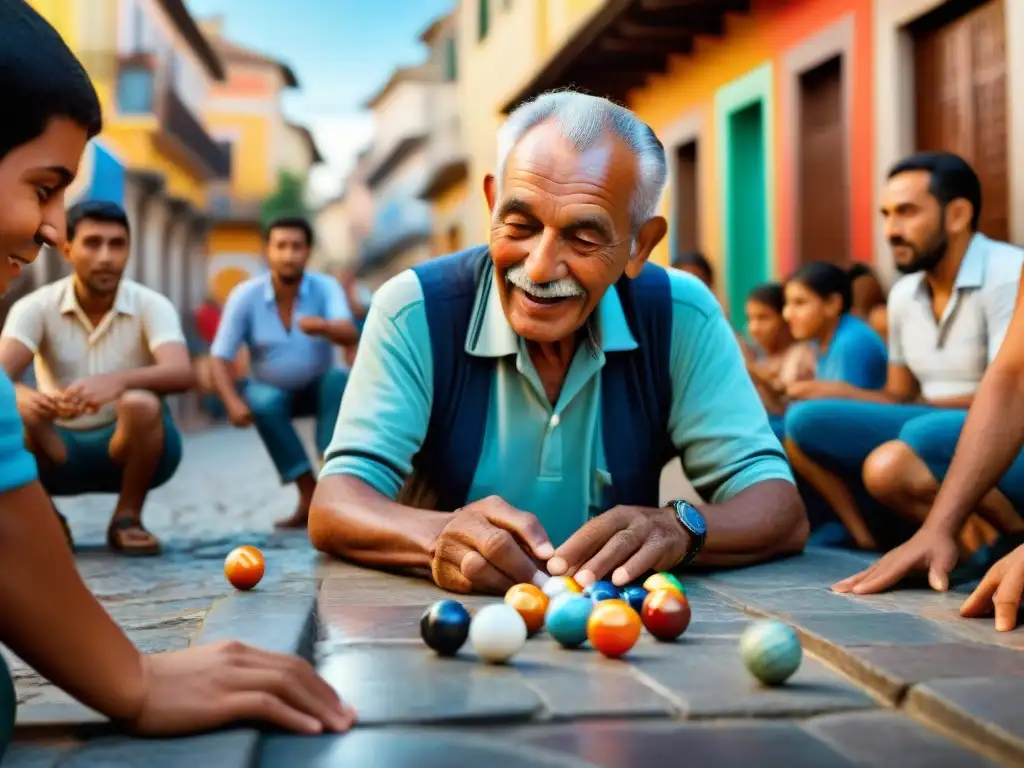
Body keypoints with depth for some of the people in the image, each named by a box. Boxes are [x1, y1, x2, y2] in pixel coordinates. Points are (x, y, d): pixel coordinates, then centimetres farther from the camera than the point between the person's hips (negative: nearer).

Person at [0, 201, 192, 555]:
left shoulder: (151, 305, -13)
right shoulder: (36, 307, -10)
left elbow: (182, 374, -32)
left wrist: (117, 380, -53)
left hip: (129, 446, -1)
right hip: (60, 449, 1)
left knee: (141, 404, -34)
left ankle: (127, 519, -11)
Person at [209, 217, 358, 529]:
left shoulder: (326, 287, -18)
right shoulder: (244, 296, -17)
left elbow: (350, 335, -34)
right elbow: (219, 358, -17)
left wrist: (323, 326, -58)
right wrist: (233, 402, -35)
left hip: (318, 386, 0)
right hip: (272, 390, 0)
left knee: (338, 380, -32)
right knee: (263, 403, -33)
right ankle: (310, 494, -27)